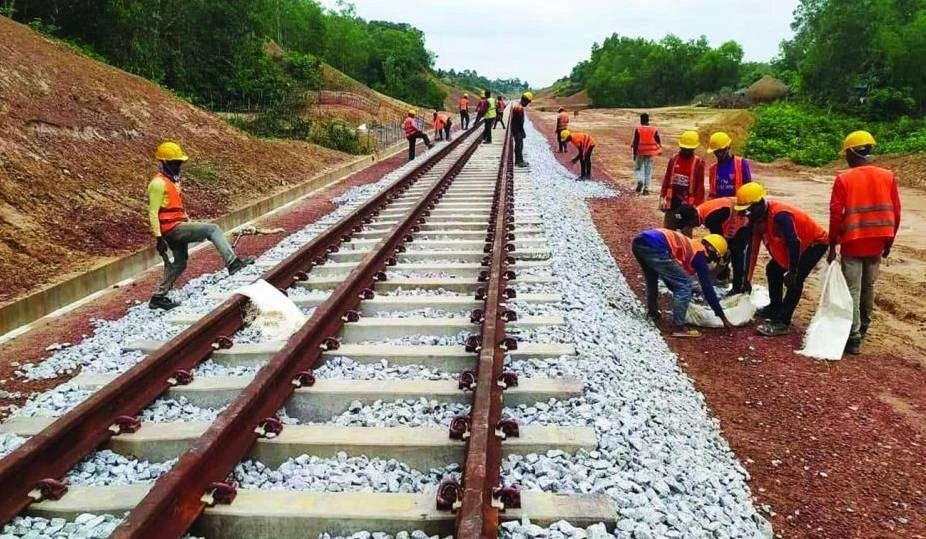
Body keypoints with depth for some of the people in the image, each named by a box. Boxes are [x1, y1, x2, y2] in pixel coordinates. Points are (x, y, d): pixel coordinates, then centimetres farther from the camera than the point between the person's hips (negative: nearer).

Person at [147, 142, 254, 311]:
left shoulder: (173, 180, 18)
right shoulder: (158, 183, -13)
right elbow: (153, 212, -16)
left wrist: (191, 225, 24)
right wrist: (158, 237, -20)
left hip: (179, 227, 10)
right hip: (172, 228, -10)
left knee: (179, 263, 14)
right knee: (212, 229, -15)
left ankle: (158, 297, 21)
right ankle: (233, 263, -21)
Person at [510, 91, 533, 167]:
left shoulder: (516, 105, 12)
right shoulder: (520, 108, -20)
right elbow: (520, 122, -22)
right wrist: (523, 132, -17)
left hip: (514, 129, 10)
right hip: (517, 130, -10)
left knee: (518, 145, 15)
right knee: (519, 145, -5)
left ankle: (518, 161, 21)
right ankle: (519, 162, -2)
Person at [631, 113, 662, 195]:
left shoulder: (638, 129, -7)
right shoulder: (654, 130, 1)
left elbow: (635, 142, -7)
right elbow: (658, 142, 7)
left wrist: (634, 153, -2)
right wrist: (659, 150, 25)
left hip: (640, 153, -2)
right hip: (650, 153, 2)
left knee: (638, 168, 15)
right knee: (648, 170, 8)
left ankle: (640, 181, -12)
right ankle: (646, 188, 5)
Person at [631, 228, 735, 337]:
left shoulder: (689, 245, 34)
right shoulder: (700, 254, 10)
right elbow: (707, 288, 9)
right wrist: (723, 317, 15)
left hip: (637, 242, 9)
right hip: (654, 247, -9)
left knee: (652, 279, 36)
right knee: (685, 286, 2)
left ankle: (652, 312, 49)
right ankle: (679, 328, 2)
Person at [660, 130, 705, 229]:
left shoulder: (698, 163, -4)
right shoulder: (673, 159, 5)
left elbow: (700, 185, -3)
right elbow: (666, 179, 11)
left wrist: (697, 204, -7)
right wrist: (662, 197, 6)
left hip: (687, 204, -3)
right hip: (672, 203, 3)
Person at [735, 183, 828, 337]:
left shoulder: (779, 215, -36)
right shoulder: (757, 218, -6)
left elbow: (794, 243, -37)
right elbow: (753, 247, 0)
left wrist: (792, 271, -30)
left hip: (815, 242, -10)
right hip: (791, 243, 10)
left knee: (795, 280, -20)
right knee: (773, 270, 14)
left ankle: (782, 323, -20)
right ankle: (775, 308, 31)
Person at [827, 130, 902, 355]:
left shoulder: (843, 179, -10)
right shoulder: (888, 177, 0)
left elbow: (836, 215, -10)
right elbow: (895, 212, 4)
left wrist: (832, 246, -1)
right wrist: (889, 241, 15)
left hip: (852, 243, -4)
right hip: (876, 244, 4)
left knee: (852, 291, 1)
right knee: (868, 287, 20)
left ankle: (853, 338, -1)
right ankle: (863, 326, 37)